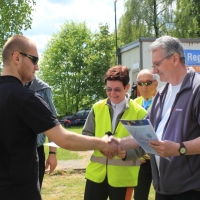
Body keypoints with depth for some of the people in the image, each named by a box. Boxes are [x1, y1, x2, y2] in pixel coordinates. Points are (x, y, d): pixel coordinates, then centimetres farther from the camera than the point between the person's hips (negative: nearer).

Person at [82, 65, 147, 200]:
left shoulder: (139, 112, -3)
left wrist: (127, 153, -22)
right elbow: (86, 135, 8)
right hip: (96, 173, 3)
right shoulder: (97, 108, 5)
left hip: (123, 176, -2)